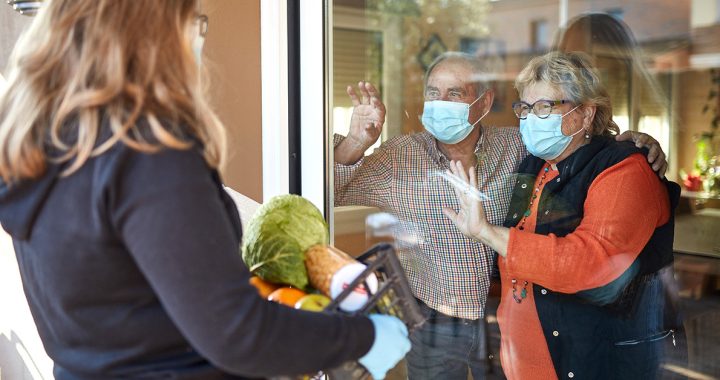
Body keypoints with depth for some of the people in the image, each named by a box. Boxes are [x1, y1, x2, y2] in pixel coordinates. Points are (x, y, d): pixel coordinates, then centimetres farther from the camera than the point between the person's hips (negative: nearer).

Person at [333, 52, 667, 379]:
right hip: (433, 326, -1)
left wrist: (628, 142, -10)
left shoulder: (515, 147, -5)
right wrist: (355, 143, -28)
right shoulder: (398, 158, -10)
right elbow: (328, 193, -11)